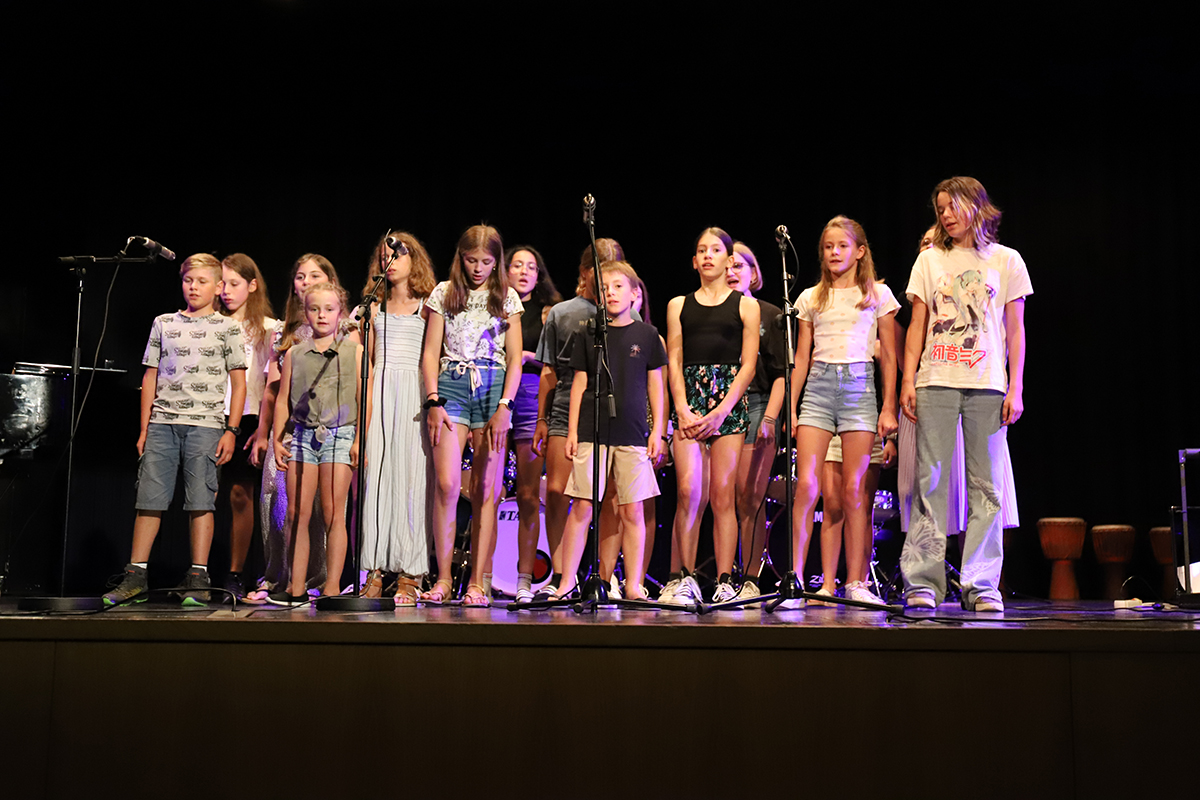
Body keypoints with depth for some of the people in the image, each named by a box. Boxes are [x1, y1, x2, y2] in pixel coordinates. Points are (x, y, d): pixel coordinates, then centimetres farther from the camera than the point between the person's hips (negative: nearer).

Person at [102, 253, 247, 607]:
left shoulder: (227, 328, 8)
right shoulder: (163, 324, 16)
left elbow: (238, 383, 5)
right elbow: (150, 378, 16)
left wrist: (231, 431, -3)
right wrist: (144, 429, 10)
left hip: (205, 423, -3)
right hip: (162, 422, 3)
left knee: (200, 500, -5)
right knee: (149, 498, -1)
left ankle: (198, 579, -1)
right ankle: (135, 578, 3)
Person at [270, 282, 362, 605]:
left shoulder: (354, 351, 6)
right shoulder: (293, 354, 13)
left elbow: (363, 398, 2)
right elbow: (283, 400, 15)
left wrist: (359, 440, -5)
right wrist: (277, 439, 7)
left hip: (339, 434, -3)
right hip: (302, 435, 3)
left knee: (333, 514, -4)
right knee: (297, 514, 1)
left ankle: (332, 587, 1)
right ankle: (296, 587, 8)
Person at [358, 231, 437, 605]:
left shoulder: (427, 307, 8)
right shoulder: (375, 308, 18)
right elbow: (367, 361, 17)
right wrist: (364, 406, 6)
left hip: (414, 393, -3)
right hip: (380, 394, 3)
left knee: (411, 476, -6)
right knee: (377, 475, -3)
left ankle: (409, 575, -4)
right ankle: (375, 571, -1)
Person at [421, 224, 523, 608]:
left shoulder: (507, 298, 11)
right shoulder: (444, 293, 11)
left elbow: (515, 358, 7)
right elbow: (431, 352, 8)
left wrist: (505, 406, -6)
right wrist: (434, 401, -4)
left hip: (494, 386, 0)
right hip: (451, 385, 0)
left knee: (486, 490, -3)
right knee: (447, 484, -12)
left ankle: (479, 581, 0)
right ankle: (443, 578, -4)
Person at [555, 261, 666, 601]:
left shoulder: (647, 335, 7)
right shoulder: (588, 334, 7)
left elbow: (655, 385, 10)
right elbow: (579, 384, 8)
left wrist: (657, 430, 5)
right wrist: (572, 430, 3)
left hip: (633, 434, 0)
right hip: (591, 432, 0)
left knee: (632, 511, 2)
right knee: (581, 508, -3)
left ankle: (634, 586, 10)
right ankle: (567, 582, 5)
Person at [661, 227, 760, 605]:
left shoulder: (745, 304, 11)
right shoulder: (679, 305, 16)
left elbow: (748, 364, 3)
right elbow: (674, 363, 9)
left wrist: (720, 412, -9)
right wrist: (683, 411, -6)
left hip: (729, 402, -1)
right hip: (690, 400, 1)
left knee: (723, 494, -5)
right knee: (689, 491, -12)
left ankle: (725, 581, -1)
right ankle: (683, 579, -4)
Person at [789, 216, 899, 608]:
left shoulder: (878, 295, 9)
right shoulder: (811, 298, 15)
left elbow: (889, 358, 7)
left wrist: (889, 408, -1)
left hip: (860, 387, -2)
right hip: (818, 388, 2)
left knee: (853, 488, -5)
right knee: (806, 485, -10)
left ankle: (856, 583, 1)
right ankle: (795, 580, -6)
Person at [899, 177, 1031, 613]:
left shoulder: (1006, 260, 11)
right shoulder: (930, 259, 14)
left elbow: (1015, 330, 8)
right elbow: (917, 325, 12)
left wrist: (1015, 388, 0)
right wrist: (908, 380, 2)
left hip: (987, 385, 0)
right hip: (935, 383, 1)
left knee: (986, 487, -2)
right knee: (930, 482, -4)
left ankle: (982, 585, 2)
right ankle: (922, 583, -1)